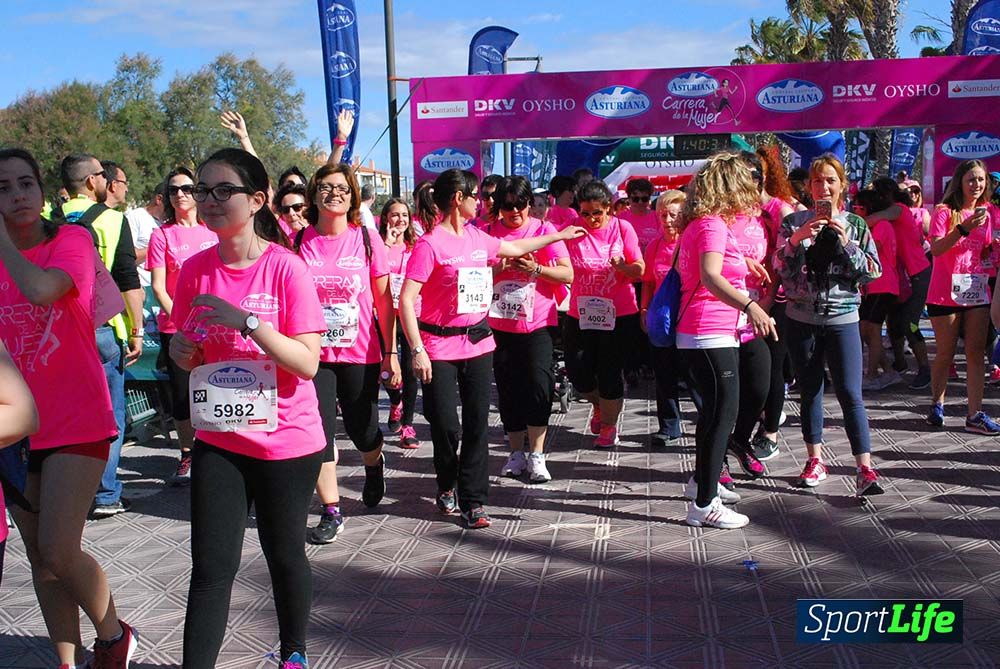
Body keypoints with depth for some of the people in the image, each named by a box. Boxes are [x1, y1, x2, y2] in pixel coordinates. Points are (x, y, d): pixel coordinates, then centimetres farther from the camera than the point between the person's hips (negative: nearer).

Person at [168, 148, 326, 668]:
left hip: (286, 443, -3)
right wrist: (181, 350, -9)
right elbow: (187, 353, 14)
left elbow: (307, 363, -18)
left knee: (284, 554, 14)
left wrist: (247, 320, -27)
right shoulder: (195, 269, 1)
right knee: (211, 567, 1)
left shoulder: (286, 268, -13)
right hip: (217, 439, 3)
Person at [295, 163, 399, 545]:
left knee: (362, 431, 9)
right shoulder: (301, 242, -1)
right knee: (319, 431, -2)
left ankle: (374, 466, 45)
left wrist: (391, 352, -1)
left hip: (361, 353, -1)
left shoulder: (367, 240, -3)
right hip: (314, 353, 1)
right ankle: (331, 510, 12)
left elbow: (384, 301, 0)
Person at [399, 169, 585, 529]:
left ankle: (473, 501, 12)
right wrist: (417, 350, -19)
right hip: (440, 347, -6)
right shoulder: (429, 244, -12)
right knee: (446, 426, 0)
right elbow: (406, 300, -15)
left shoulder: (476, 237, 9)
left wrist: (559, 235, 35)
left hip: (478, 341, 6)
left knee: (477, 424, 4)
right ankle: (446, 486, 28)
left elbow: (514, 248, 28)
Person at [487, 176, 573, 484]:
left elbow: (567, 275, -6)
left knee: (538, 384, -11)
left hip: (537, 322, -2)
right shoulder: (489, 232, 5)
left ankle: (536, 455, 1)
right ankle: (517, 453, 22)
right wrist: (498, 268, -16)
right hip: (500, 323, 2)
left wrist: (535, 269, -20)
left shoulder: (544, 229, 0)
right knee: (508, 389, 8)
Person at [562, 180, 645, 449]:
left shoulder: (622, 228, -5)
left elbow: (640, 269, -5)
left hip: (619, 315, -2)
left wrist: (622, 266, -26)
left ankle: (609, 424, 24)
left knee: (609, 372, 2)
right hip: (580, 313, 2)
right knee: (577, 371, 4)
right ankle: (599, 404, 37)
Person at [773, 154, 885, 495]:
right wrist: (797, 239, -19)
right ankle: (815, 461, 22)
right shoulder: (793, 222, 3)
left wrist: (846, 242, -14)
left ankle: (865, 469, -8)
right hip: (801, 319, 1)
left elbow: (873, 272, -2)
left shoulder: (855, 224, 3)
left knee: (850, 393, -8)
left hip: (842, 318, -1)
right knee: (809, 391, 10)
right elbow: (780, 268, -4)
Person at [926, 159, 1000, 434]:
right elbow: (936, 249, -18)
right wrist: (964, 228, -28)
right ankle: (937, 405, 21)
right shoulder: (944, 212, -5)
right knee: (945, 354, 4)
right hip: (945, 293, -4)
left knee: (976, 353, 0)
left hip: (978, 291, 4)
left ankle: (974, 414, 1)